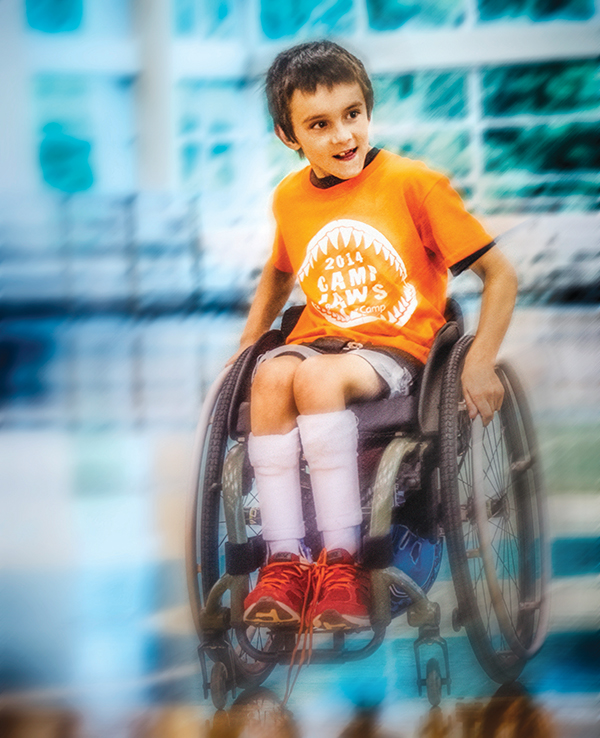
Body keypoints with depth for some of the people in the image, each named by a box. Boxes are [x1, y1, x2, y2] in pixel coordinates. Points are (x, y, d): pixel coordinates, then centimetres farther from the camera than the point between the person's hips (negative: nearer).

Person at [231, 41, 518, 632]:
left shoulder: (413, 183, -6)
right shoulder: (290, 197, 9)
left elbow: (500, 274, -3)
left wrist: (480, 361, -12)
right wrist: (249, 338, 19)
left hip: (396, 347, -4)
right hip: (318, 339, 4)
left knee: (318, 376, -36)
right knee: (271, 376, -31)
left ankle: (341, 562, -33)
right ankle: (284, 563, -31)